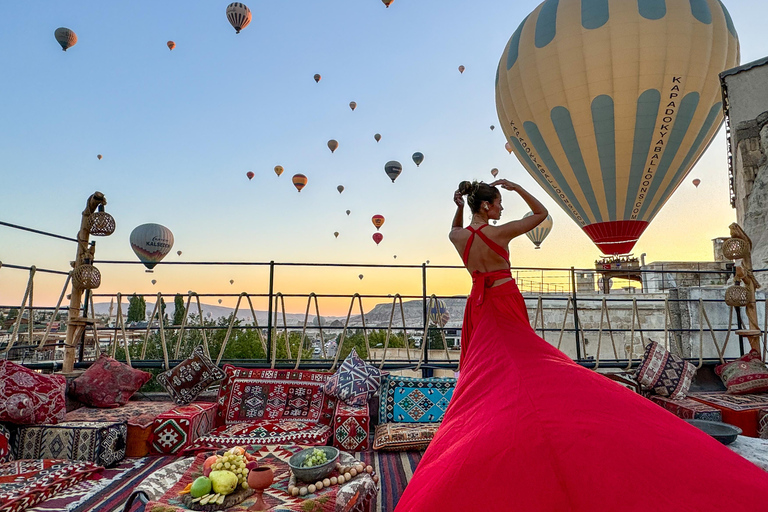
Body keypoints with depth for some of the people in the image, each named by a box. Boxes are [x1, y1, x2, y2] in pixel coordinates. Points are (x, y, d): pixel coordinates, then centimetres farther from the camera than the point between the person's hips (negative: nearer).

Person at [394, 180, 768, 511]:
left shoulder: (459, 237, -1)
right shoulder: (499, 232, -15)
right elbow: (541, 213, -1)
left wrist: (458, 206, 15)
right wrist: (517, 187, 2)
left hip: (478, 309, 6)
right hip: (505, 310, -6)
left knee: (481, 372, 13)